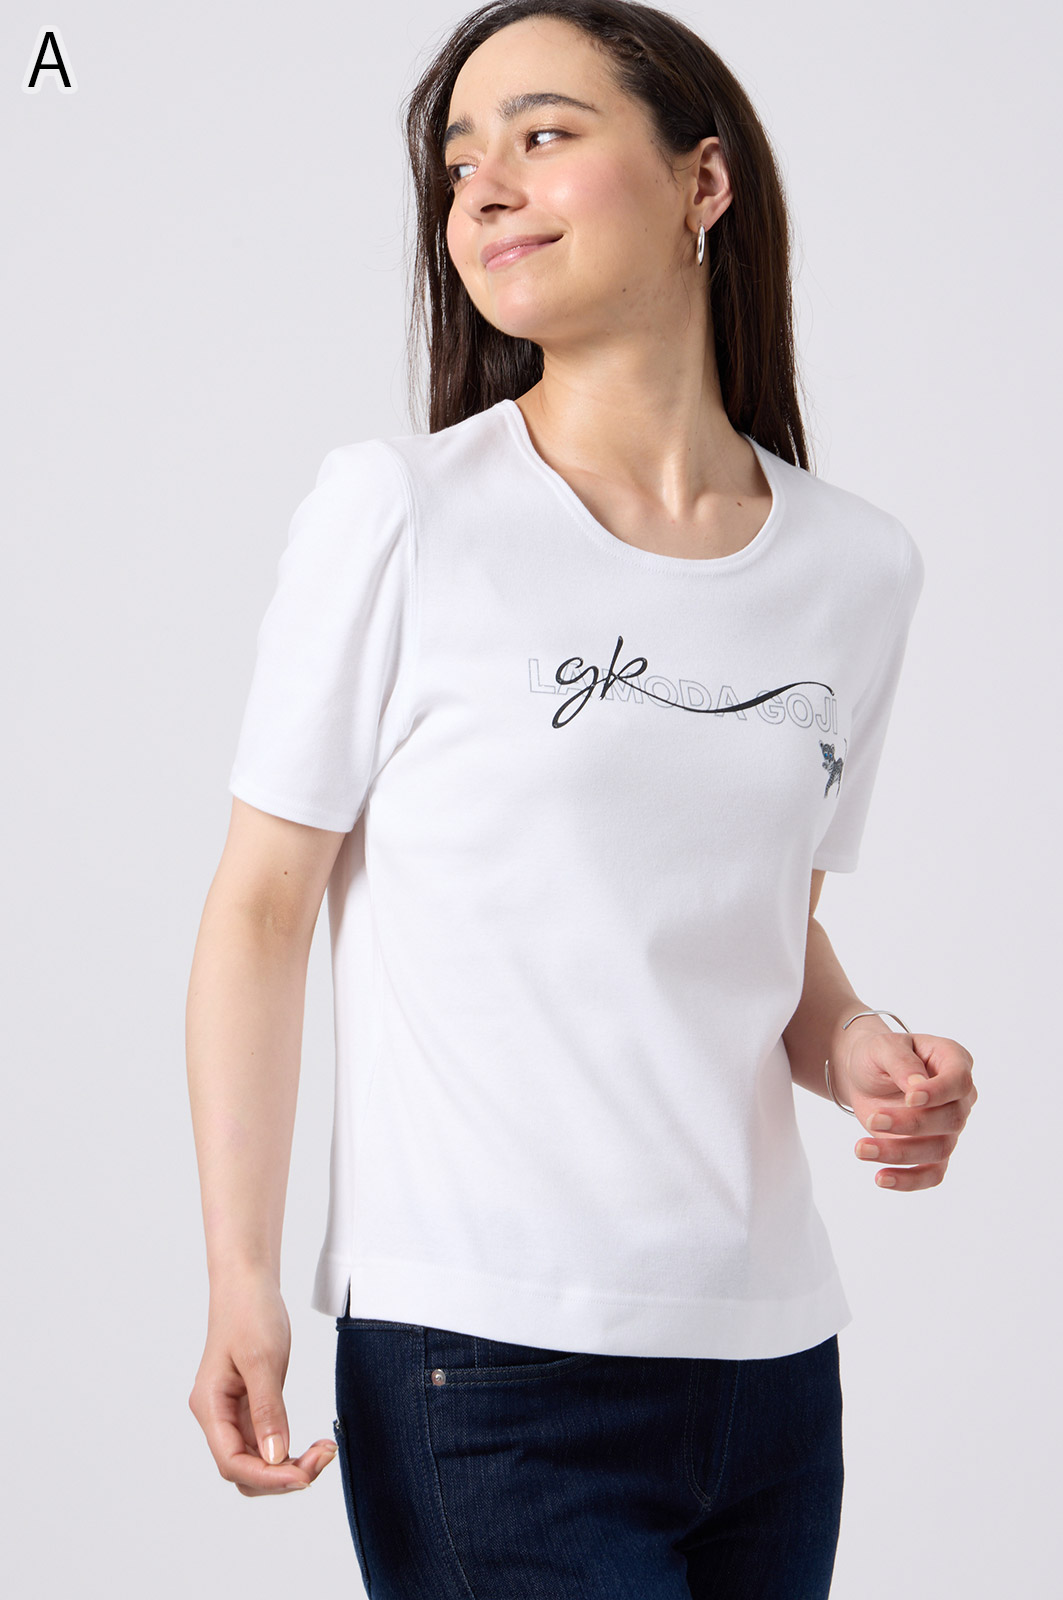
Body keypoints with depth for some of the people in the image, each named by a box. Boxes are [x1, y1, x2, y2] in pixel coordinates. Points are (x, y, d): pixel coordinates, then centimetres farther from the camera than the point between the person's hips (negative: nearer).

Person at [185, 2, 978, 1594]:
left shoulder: (859, 565, 6)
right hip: (482, 1351, -4)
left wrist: (858, 1047, -3)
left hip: (770, 1346, 4)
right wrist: (241, 1273, -10)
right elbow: (267, 902, -4)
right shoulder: (398, 511, -5)